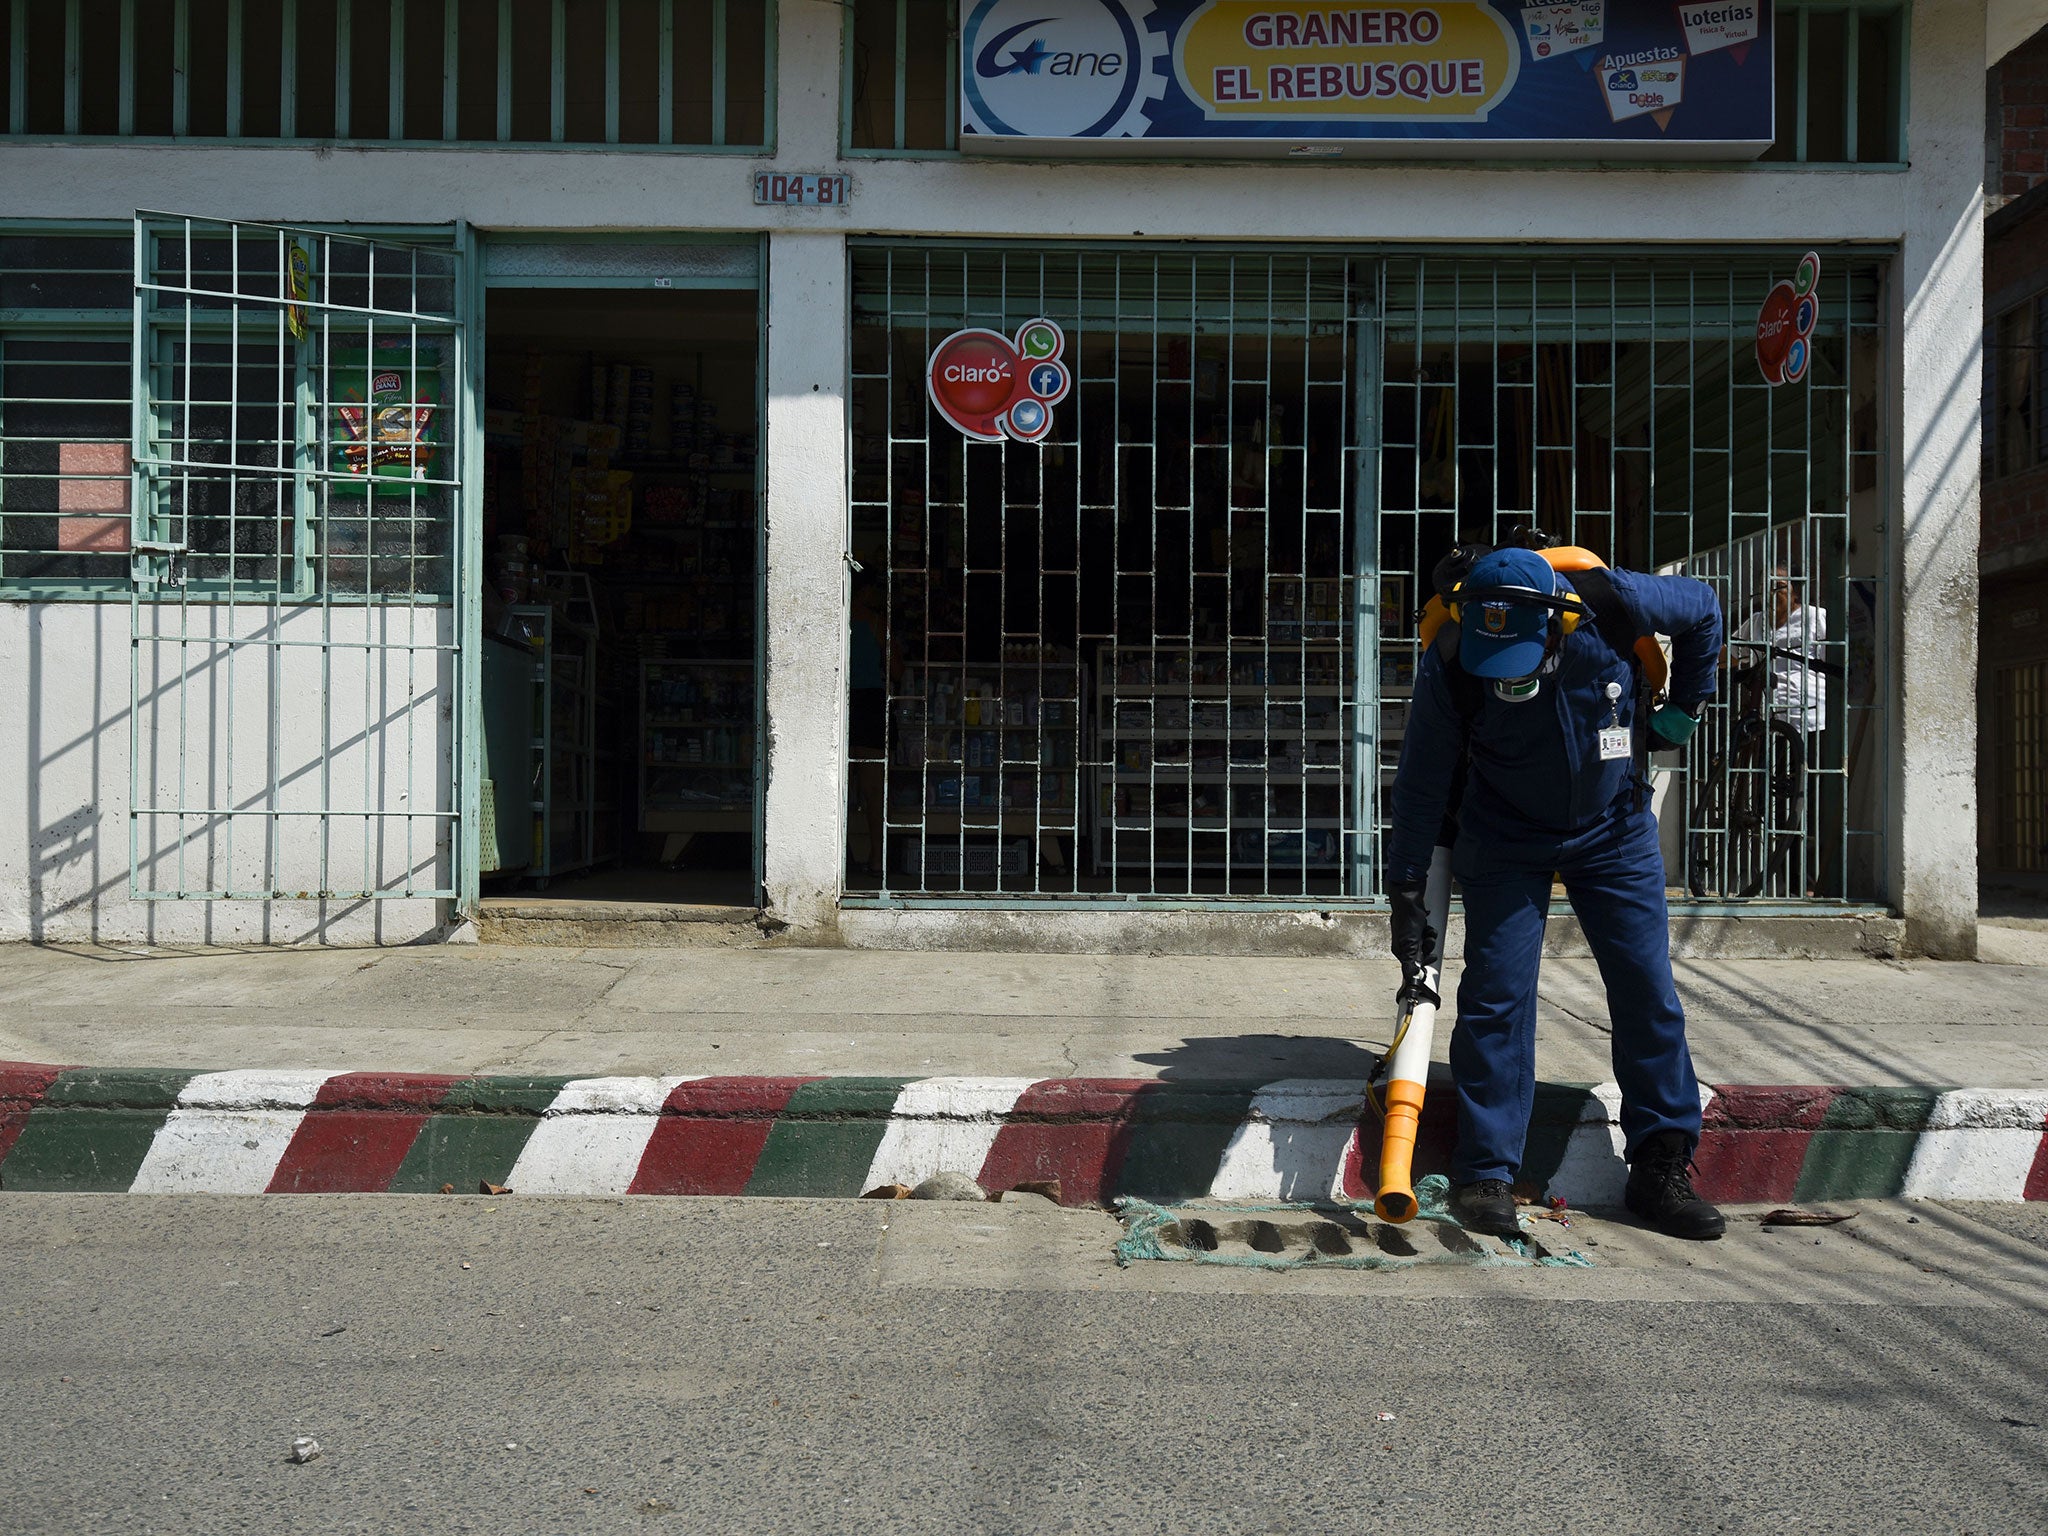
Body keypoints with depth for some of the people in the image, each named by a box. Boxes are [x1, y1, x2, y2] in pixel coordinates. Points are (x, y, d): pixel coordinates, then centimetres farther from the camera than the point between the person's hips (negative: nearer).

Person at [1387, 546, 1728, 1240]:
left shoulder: (1613, 604, -23)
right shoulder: (1452, 661, -24)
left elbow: (1704, 609, 0)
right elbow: (1421, 783, -14)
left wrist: (1680, 712, 4)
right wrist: (1406, 894, -14)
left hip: (1615, 831, 2)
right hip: (1505, 840, -1)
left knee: (1650, 996, 1)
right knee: (1495, 999, -7)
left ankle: (1661, 1170, 13)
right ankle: (1484, 1174, 3)